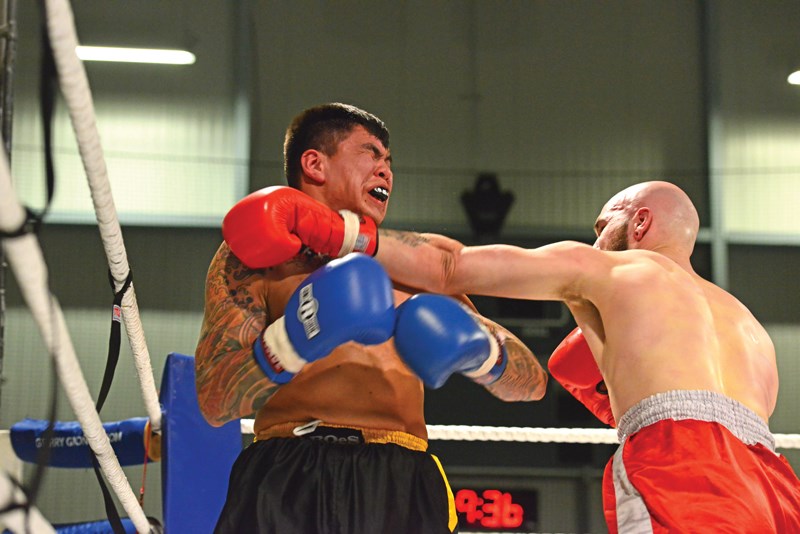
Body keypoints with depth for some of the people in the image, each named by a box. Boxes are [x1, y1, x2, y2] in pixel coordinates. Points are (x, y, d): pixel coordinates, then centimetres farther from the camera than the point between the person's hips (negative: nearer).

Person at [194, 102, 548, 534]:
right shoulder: (252, 255, 12)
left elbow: (531, 382, 17)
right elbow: (214, 401, -2)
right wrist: (294, 339, -18)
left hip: (404, 488, 3)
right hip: (291, 484, -3)